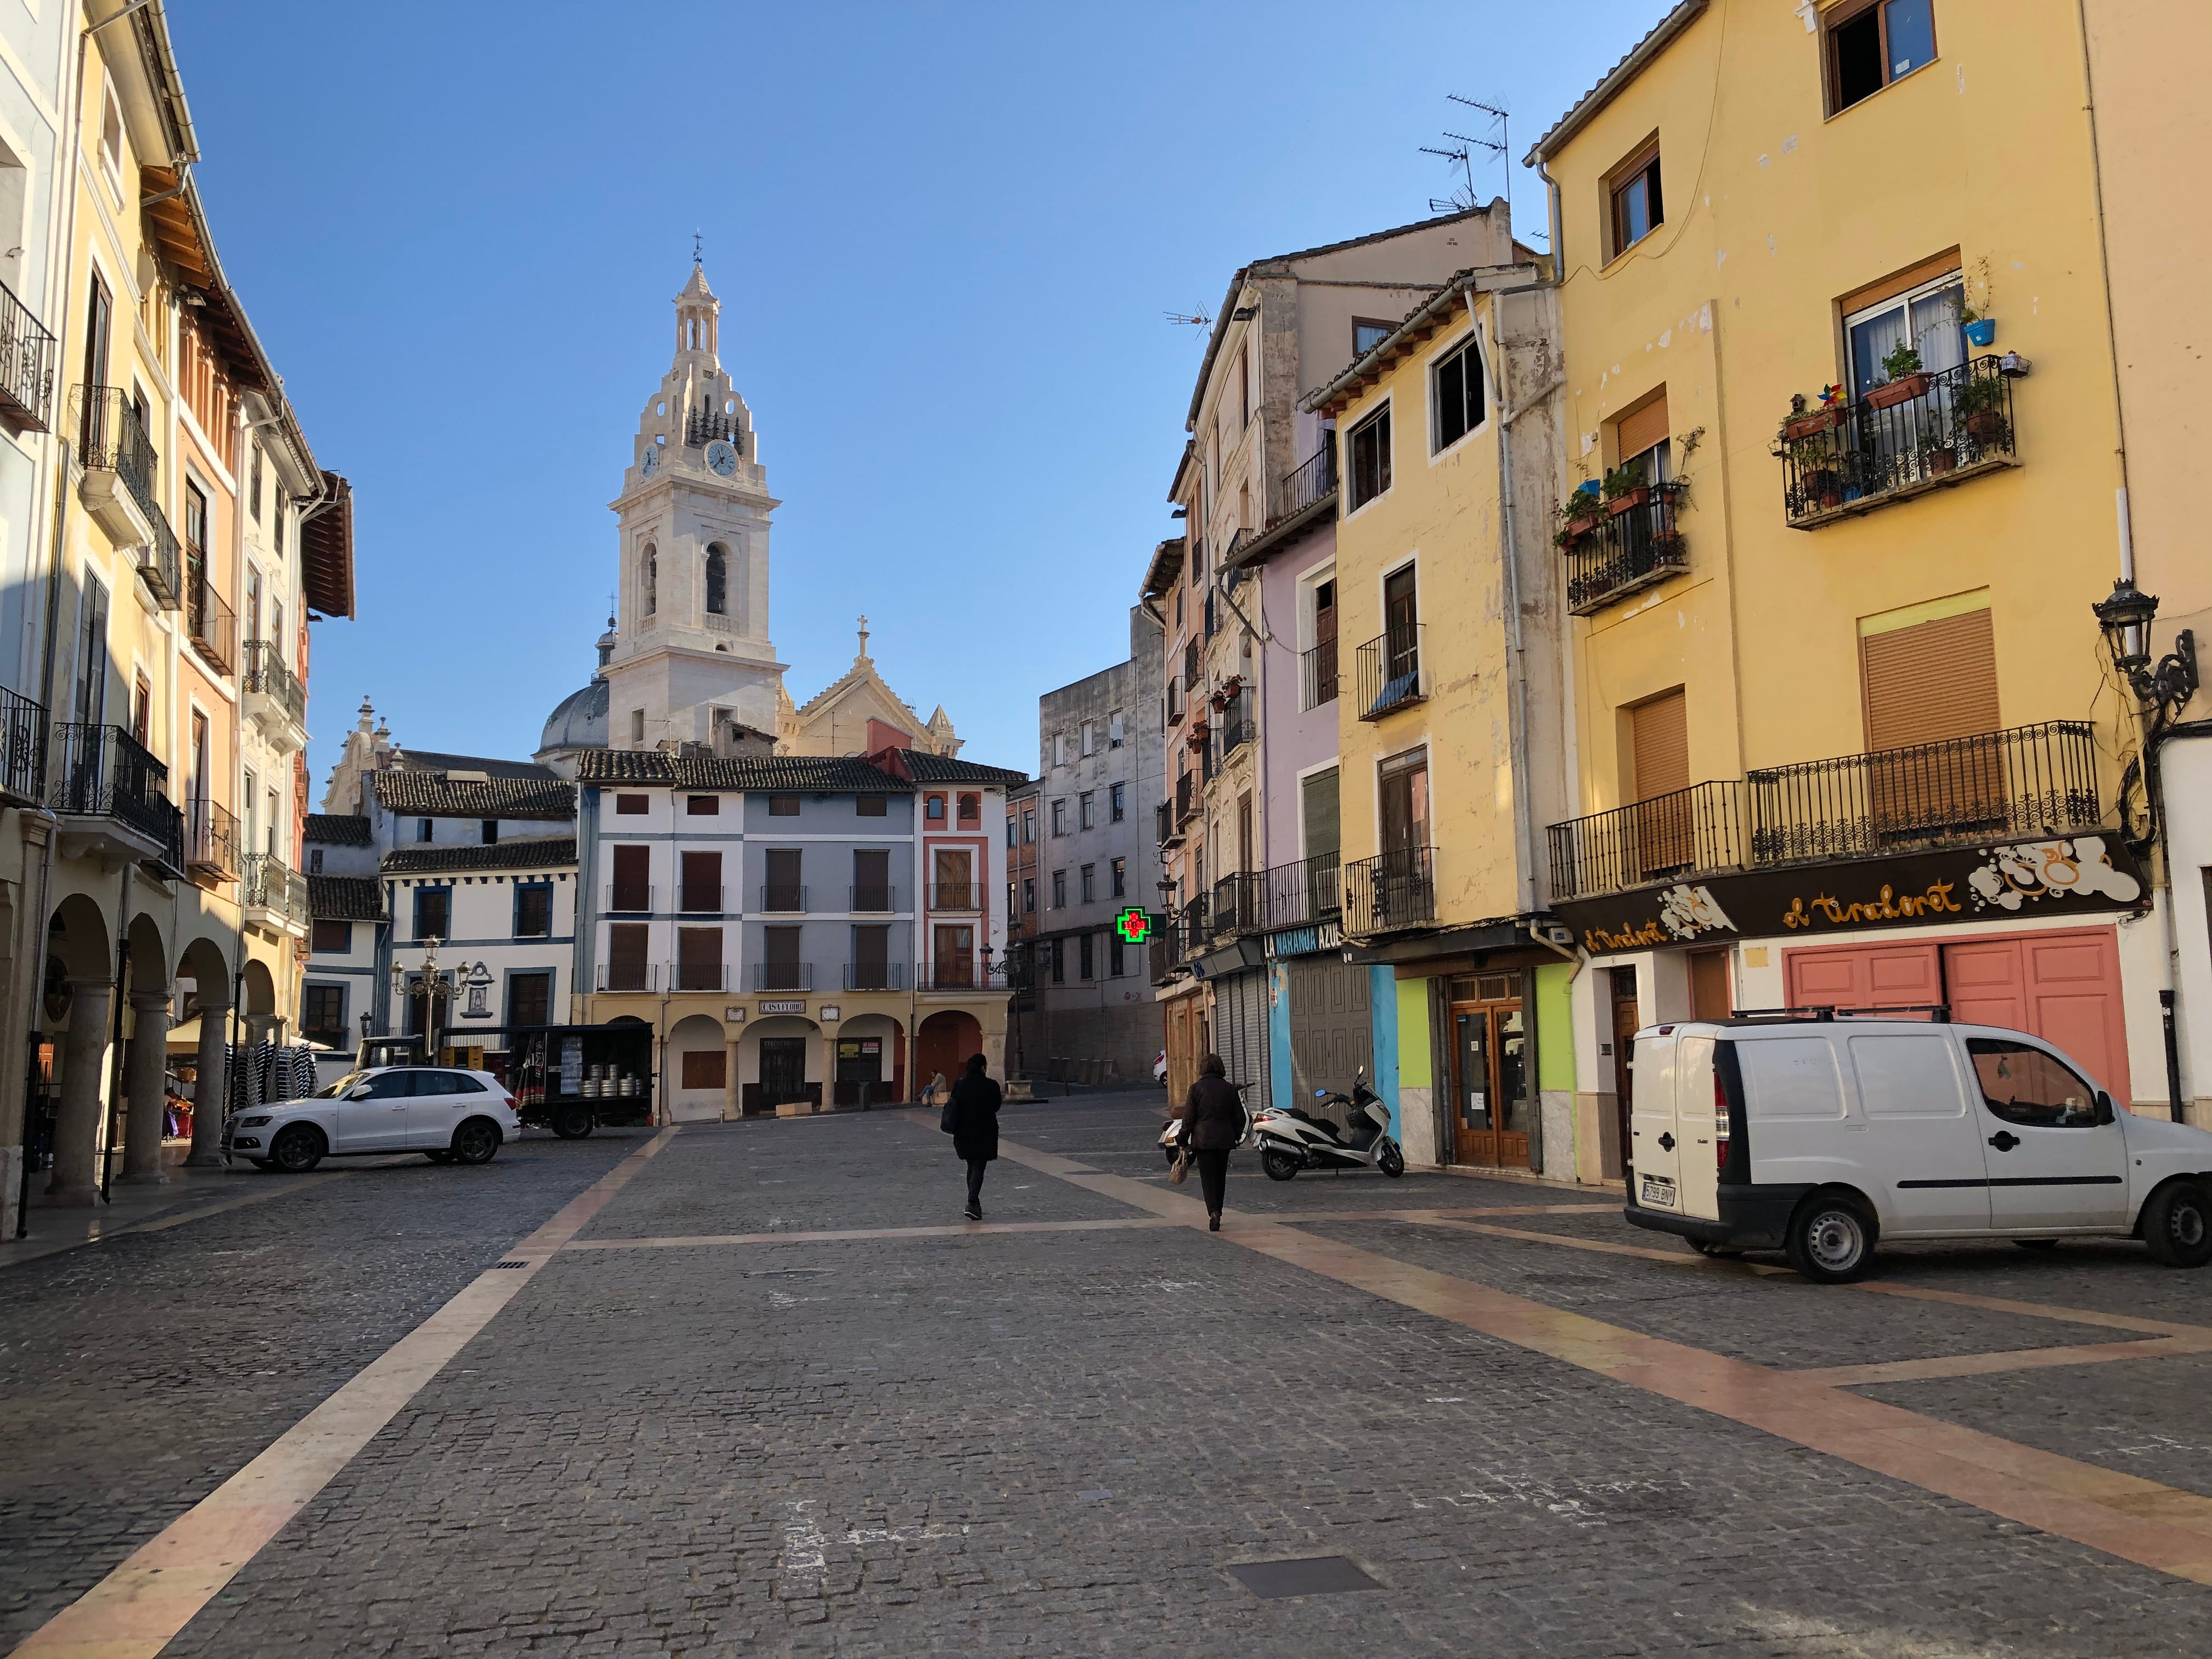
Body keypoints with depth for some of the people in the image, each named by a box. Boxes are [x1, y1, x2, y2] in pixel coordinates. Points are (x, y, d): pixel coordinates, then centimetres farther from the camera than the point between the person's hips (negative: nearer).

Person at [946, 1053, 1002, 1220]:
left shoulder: (959, 1085, -2)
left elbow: (955, 1110, -1)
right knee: (979, 1168, -2)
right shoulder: (991, 1086, -12)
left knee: (972, 1167, 18)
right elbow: (996, 1107, 0)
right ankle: (972, 1204, -17)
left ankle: (974, 1203, 23)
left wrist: (957, 1131, 6)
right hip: (984, 1133, -4)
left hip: (964, 1133, 4)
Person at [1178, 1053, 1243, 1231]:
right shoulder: (1230, 1088, 3)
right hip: (1225, 1139, 3)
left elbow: (1189, 1118, -5)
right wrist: (1236, 1136, 22)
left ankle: (1214, 1212, -19)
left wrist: (1183, 1140, 4)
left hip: (1203, 1139, -3)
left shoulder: (1196, 1088, -6)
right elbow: (1239, 1116, 8)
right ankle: (1217, 1212, 22)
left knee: (1208, 1177, -1)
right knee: (1220, 1176, 14)